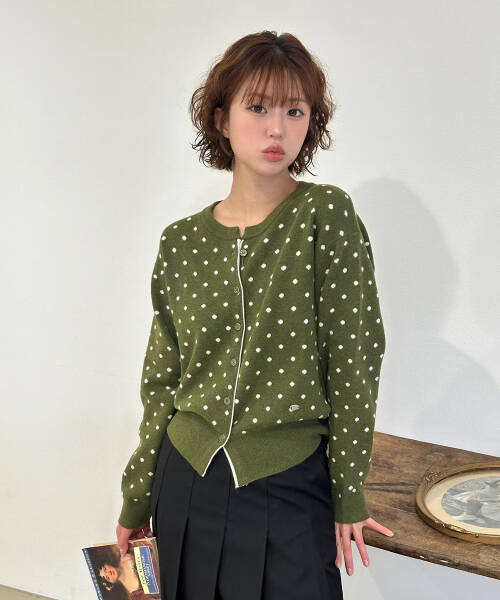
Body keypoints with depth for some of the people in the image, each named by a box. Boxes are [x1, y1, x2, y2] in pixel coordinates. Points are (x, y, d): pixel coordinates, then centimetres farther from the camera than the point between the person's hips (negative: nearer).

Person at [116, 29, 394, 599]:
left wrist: (348, 495, -6)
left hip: (290, 489, -3)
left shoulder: (326, 216, -10)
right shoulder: (181, 241, 0)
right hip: (186, 484, 4)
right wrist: (137, 498, 12)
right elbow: (162, 381, 7)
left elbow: (353, 363, -9)